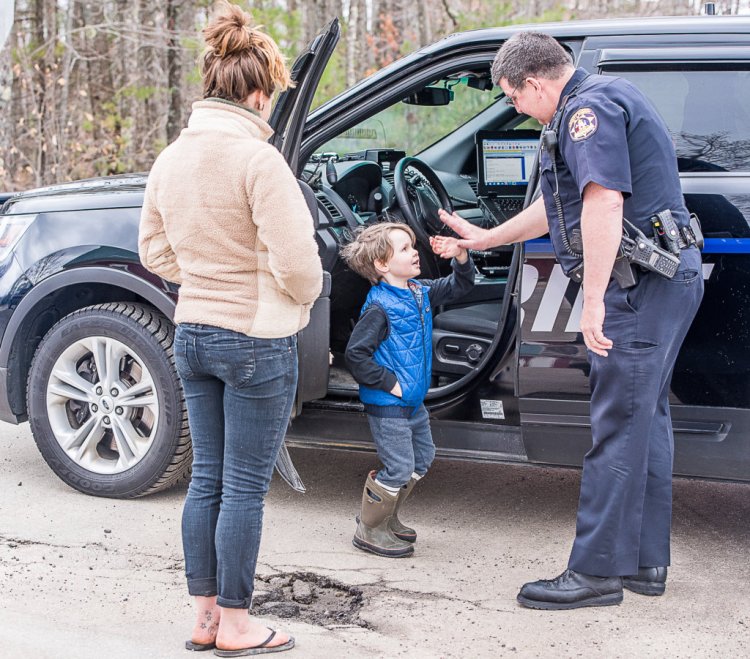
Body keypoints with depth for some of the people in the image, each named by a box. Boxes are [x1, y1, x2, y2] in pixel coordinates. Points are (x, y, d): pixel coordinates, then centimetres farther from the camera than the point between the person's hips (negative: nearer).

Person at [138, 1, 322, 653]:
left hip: (192, 333, 7)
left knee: (208, 479, 15)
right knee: (245, 488, 3)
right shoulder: (258, 159, -18)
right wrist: (304, 296, 0)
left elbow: (155, 250, 16)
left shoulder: (172, 158, 5)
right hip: (257, 340, -7)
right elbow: (295, 260, -20)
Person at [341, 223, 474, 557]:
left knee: (422, 458, 20)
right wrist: (389, 383, -19)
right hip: (387, 406, -10)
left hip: (413, 401, 10)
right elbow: (355, 353, -23)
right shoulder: (379, 308, -21)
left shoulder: (420, 292, 5)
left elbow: (458, 287, 15)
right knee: (399, 468, -6)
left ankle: (386, 518, 34)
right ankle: (370, 530, 10)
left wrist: (461, 257, -6)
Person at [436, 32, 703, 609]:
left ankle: (597, 572, -2)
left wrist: (593, 299, -29)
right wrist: (485, 239, 37)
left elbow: (603, 203, -27)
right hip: (670, 279, 11)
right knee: (648, 418, 14)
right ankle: (646, 562, 21)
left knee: (618, 426, -7)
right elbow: (558, 206, 31)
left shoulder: (587, 108, -13)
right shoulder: (604, 99, 22)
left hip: (642, 282, -11)